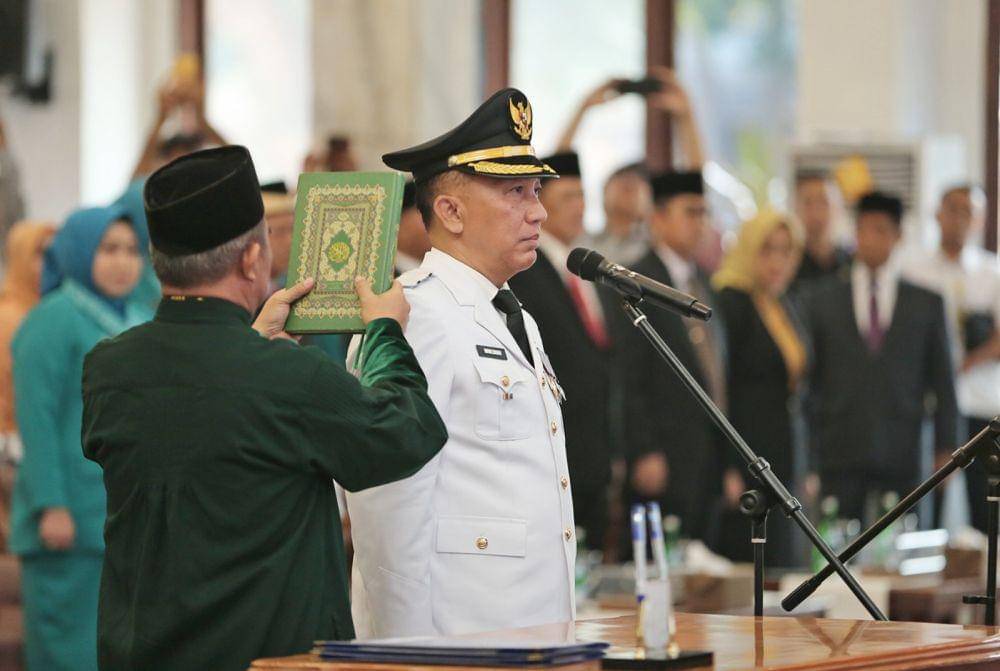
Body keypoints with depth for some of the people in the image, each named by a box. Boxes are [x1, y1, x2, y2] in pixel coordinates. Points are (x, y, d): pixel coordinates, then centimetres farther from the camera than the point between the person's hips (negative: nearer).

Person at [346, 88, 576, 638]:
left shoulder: (519, 322, 20)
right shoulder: (413, 315, -11)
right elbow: (390, 501, -17)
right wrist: (410, 647, -19)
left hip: (538, 629, 8)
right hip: (455, 633, -8)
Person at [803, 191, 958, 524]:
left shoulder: (926, 303, 8)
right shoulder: (822, 300, 9)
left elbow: (942, 382, 8)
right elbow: (809, 380, 8)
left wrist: (946, 449, 2)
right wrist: (805, 450, 2)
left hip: (904, 456, 0)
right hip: (841, 456, 0)